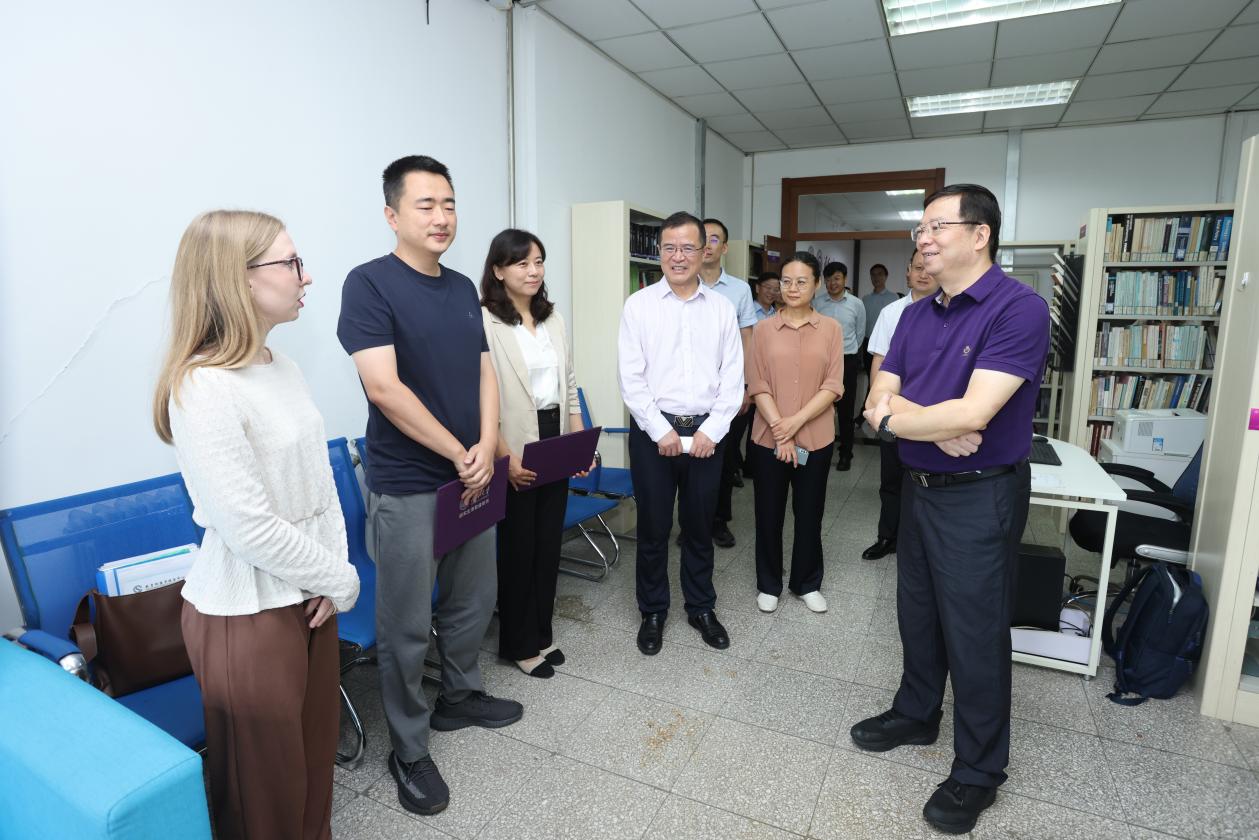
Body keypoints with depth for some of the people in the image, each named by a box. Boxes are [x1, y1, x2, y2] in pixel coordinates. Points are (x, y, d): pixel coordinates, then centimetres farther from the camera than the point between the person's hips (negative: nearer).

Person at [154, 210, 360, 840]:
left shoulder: (283, 368, 4)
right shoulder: (203, 388, -21)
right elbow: (248, 526, -23)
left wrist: (335, 571, -3)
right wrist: (339, 580, -11)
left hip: (307, 593, 7)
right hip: (245, 611, -7)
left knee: (315, 751, 22)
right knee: (267, 784, 13)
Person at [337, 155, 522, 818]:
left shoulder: (463, 287, 9)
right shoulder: (370, 283, -11)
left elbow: (484, 371, 8)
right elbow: (384, 388, -19)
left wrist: (487, 448, -7)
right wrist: (460, 454, -14)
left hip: (472, 480, 7)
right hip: (407, 488, -6)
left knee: (472, 603, 20)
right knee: (407, 626, 8)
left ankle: (459, 697, 44)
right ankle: (409, 749, 28)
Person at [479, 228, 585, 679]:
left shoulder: (553, 317, 11)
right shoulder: (484, 321, -11)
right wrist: (505, 457, -19)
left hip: (555, 439, 7)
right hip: (515, 448, -6)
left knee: (549, 541, 14)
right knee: (518, 546, 6)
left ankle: (541, 633, 33)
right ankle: (518, 643, 26)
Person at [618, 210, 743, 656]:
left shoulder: (722, 307, 5)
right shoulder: (639, 305, -1)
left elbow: (733, 377, 3)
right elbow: (630, 377, -6)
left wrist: (711, 431, -6)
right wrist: (661, 432, -10)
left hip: (706, 432, 2)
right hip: (653, 431, -1)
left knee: (700, 527, 14)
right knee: (653, 527, 9)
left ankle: (701, 608, 33)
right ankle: (652, 612, 28)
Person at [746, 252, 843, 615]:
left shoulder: (831, 329, 0)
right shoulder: (763, 329, 0)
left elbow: (833, 386, -5)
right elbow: (758, 387, -5)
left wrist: (797, 421, -16)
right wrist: (780, 430, -14)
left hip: (816, 439, 0)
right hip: (769, 439, 0)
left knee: (809, 515, 13)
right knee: (769, 515, 10)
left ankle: (807, 584, 32)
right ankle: (769, 584, 28)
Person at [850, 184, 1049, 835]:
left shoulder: (1020, 309, -17)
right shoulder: (915, 316, 6)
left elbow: (971, 415, -26)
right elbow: (879, 401, -1)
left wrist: (894, 415, -12)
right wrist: (936, 426, -19)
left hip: (979, 498, -7)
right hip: (919, 487, 7)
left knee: (975, 634, 7)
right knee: (918, 615, 21)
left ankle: (978, 772, 28)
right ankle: (916, 714, 44)